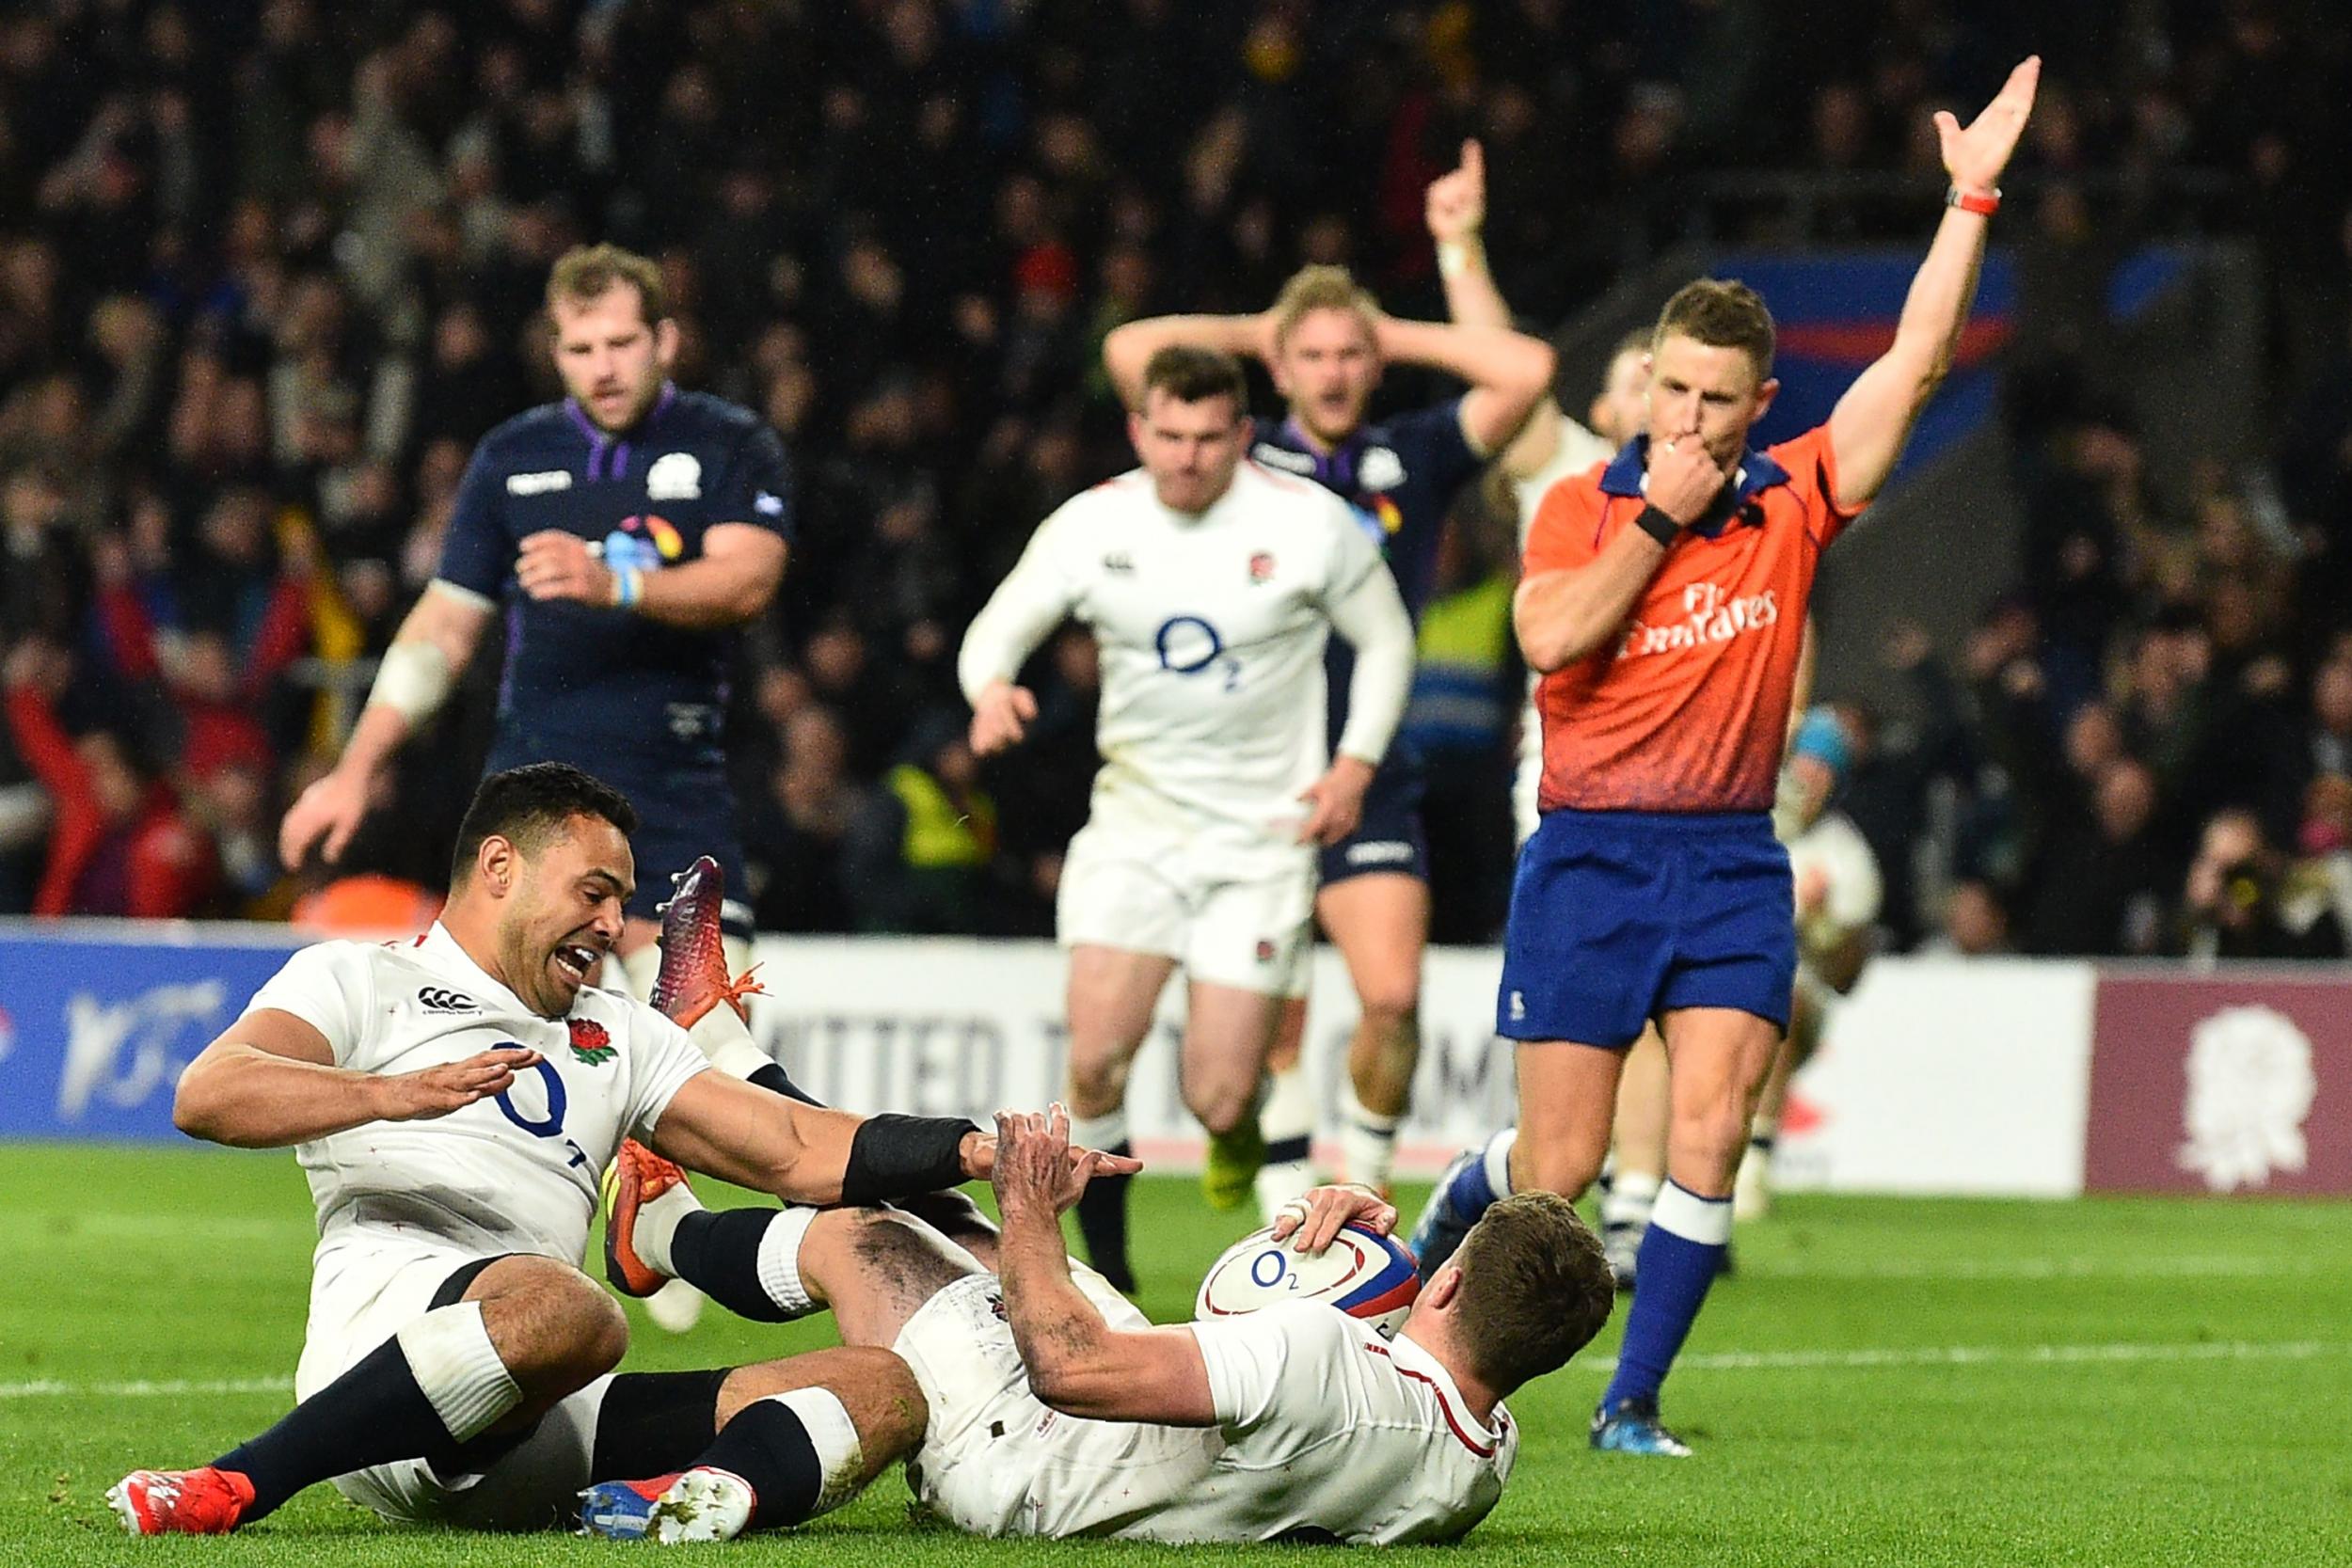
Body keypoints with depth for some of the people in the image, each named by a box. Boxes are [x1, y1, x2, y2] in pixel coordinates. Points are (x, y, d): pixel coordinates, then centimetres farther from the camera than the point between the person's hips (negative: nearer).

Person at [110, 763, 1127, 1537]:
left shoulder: (616, 1035, 34)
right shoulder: (359, 981, 15)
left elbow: (800, 1153, 28)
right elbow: (206, 1097, -5)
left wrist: (984, 1152, 13)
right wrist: (394, 1094, -22)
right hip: (389, 1303, -6)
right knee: (563, 1312, -40)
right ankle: (236, 1488, -31)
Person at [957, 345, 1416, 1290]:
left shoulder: (1309, 522, -6)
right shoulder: (1092, 524, -2)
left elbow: (1386, 641, 7)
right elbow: (998, 629, 6)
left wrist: (1356, 762, -5)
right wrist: (992, 687, -18)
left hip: (1263, 832, -1)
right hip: (1134, 817, 2)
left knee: (1219, 1098, -8)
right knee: (1096, 1062, -15)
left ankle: (1249, 1136, 30)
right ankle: (1105, 1271, 4)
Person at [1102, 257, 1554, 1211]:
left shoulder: (1413, 459, 6)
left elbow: (1526, 370, -3)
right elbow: (1129, 352, -5)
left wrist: (1398, 337, 5)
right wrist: (1250, 333, 7)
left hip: (1369, 778, 0)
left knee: (1393, 999, -11)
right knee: (1271, 1023, 1)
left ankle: (1363, 1187, 10)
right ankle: (1287, 1213, 17)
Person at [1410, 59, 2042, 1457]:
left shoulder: (1792, 502, 4)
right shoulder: (1582, 505, -1)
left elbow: (1917, 359, 1)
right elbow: (1551, 634, -18)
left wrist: (1972, 200, -4)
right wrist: (1660, 517, -14)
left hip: (1731, 866, 2)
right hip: (1589, 862, -2)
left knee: (1710, 1132, -12)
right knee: (1563, 1166, -1)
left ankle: (1634, 1404, -1)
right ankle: (1463, 1198, 35)